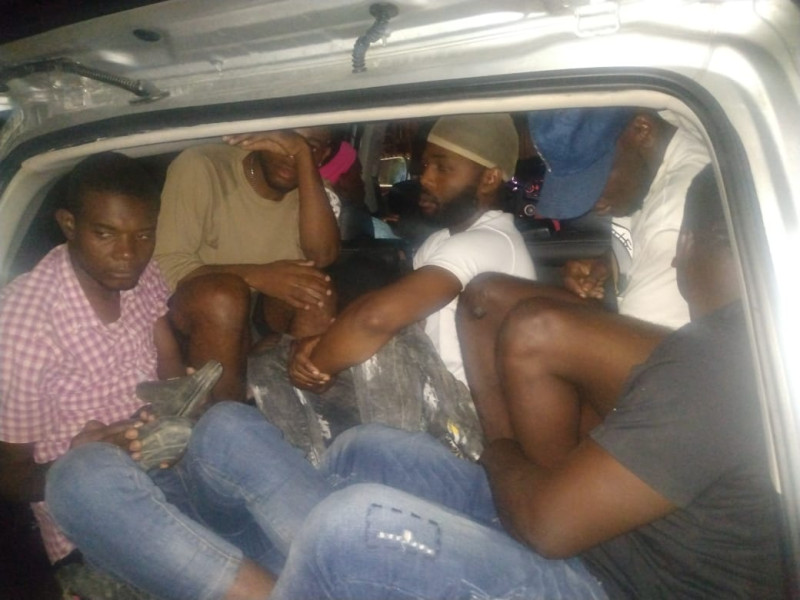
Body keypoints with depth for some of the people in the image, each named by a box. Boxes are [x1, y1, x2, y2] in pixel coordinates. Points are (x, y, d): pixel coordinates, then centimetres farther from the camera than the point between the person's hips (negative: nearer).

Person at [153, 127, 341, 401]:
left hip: (268, 317, 4)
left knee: (317, 290, -24)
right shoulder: (200, 166, -15)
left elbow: (322, 256, -24)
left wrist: (303, 154, -29)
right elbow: (165, 265, -20)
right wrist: (256, 276, -33)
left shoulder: (313, 189, -3)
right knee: (226, 292, -34)